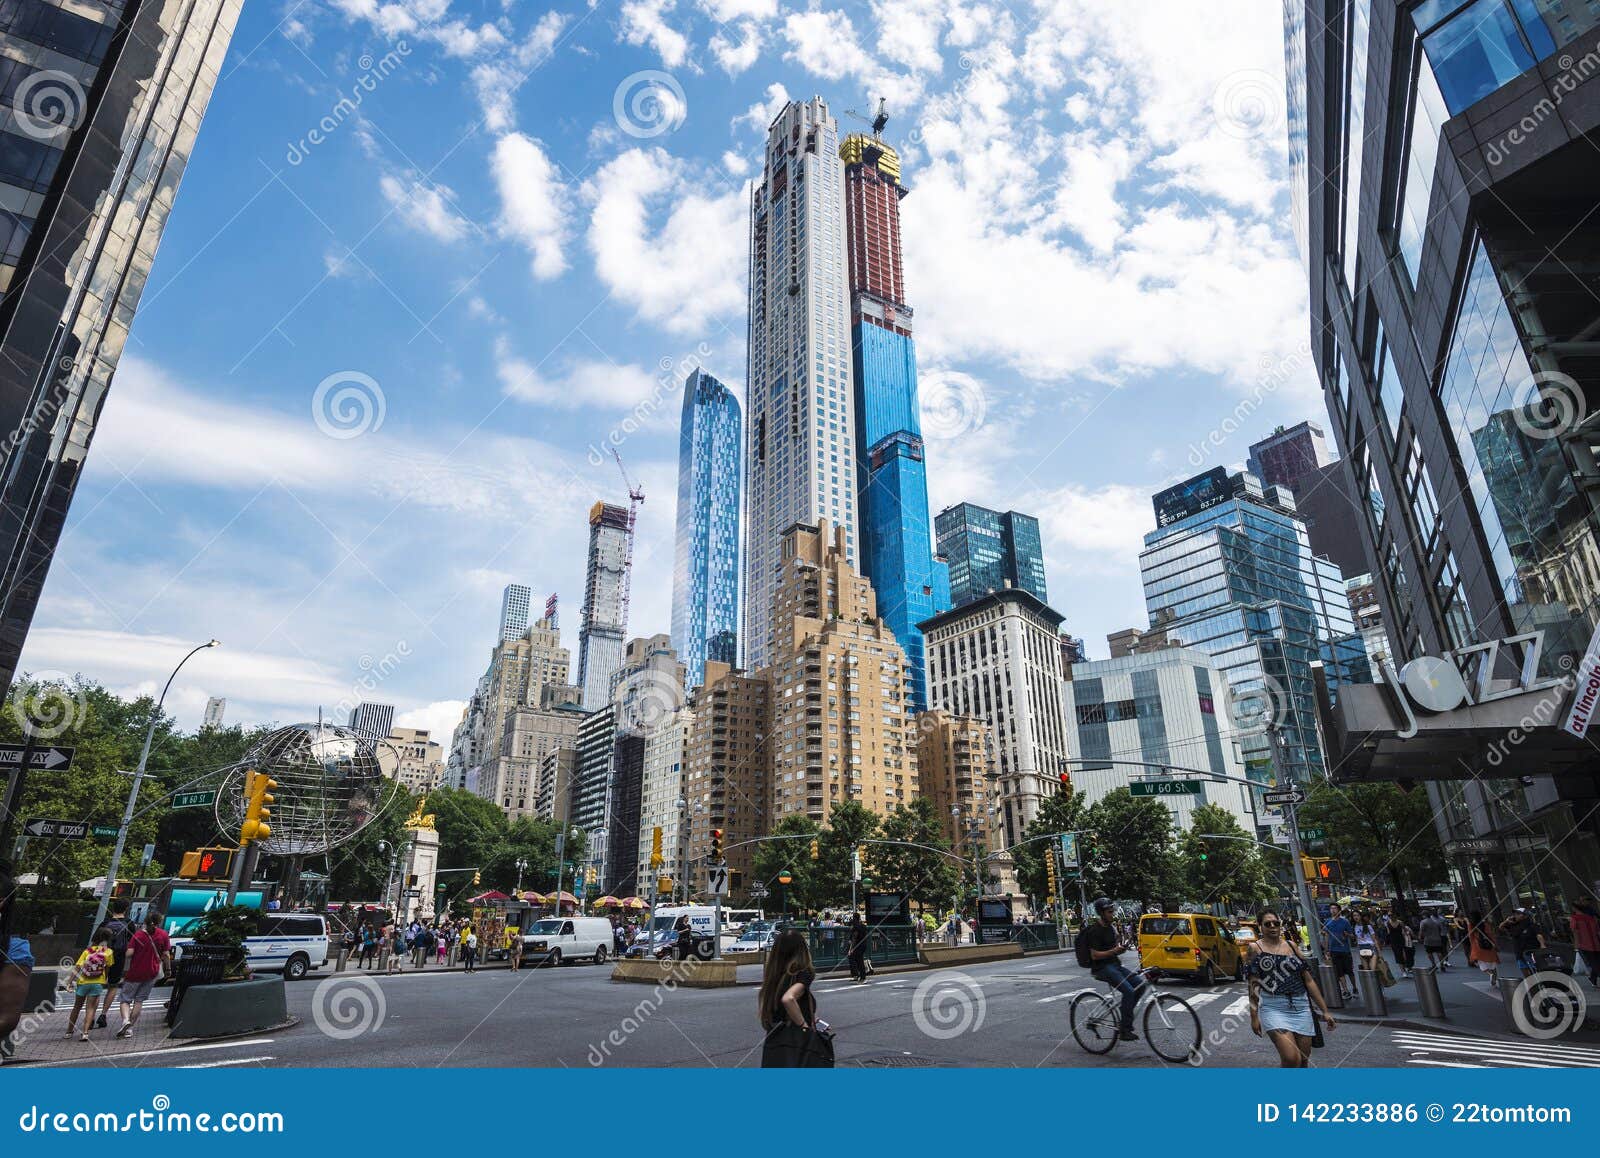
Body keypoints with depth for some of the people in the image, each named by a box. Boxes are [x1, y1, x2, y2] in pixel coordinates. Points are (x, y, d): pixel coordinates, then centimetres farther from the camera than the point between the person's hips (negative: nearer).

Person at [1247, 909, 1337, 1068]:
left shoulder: (1292, 946, 10)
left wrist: (1324, 1011, 9)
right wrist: (1254, 1016, -6)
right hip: (1273, 1008, -4)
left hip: (1301, 1007, 4)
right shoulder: (1255, 948, 0)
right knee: (1291, 1058, -21)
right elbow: (1253, 984, -2)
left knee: (1303, 1060, 8)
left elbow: (1308, 980, 12)